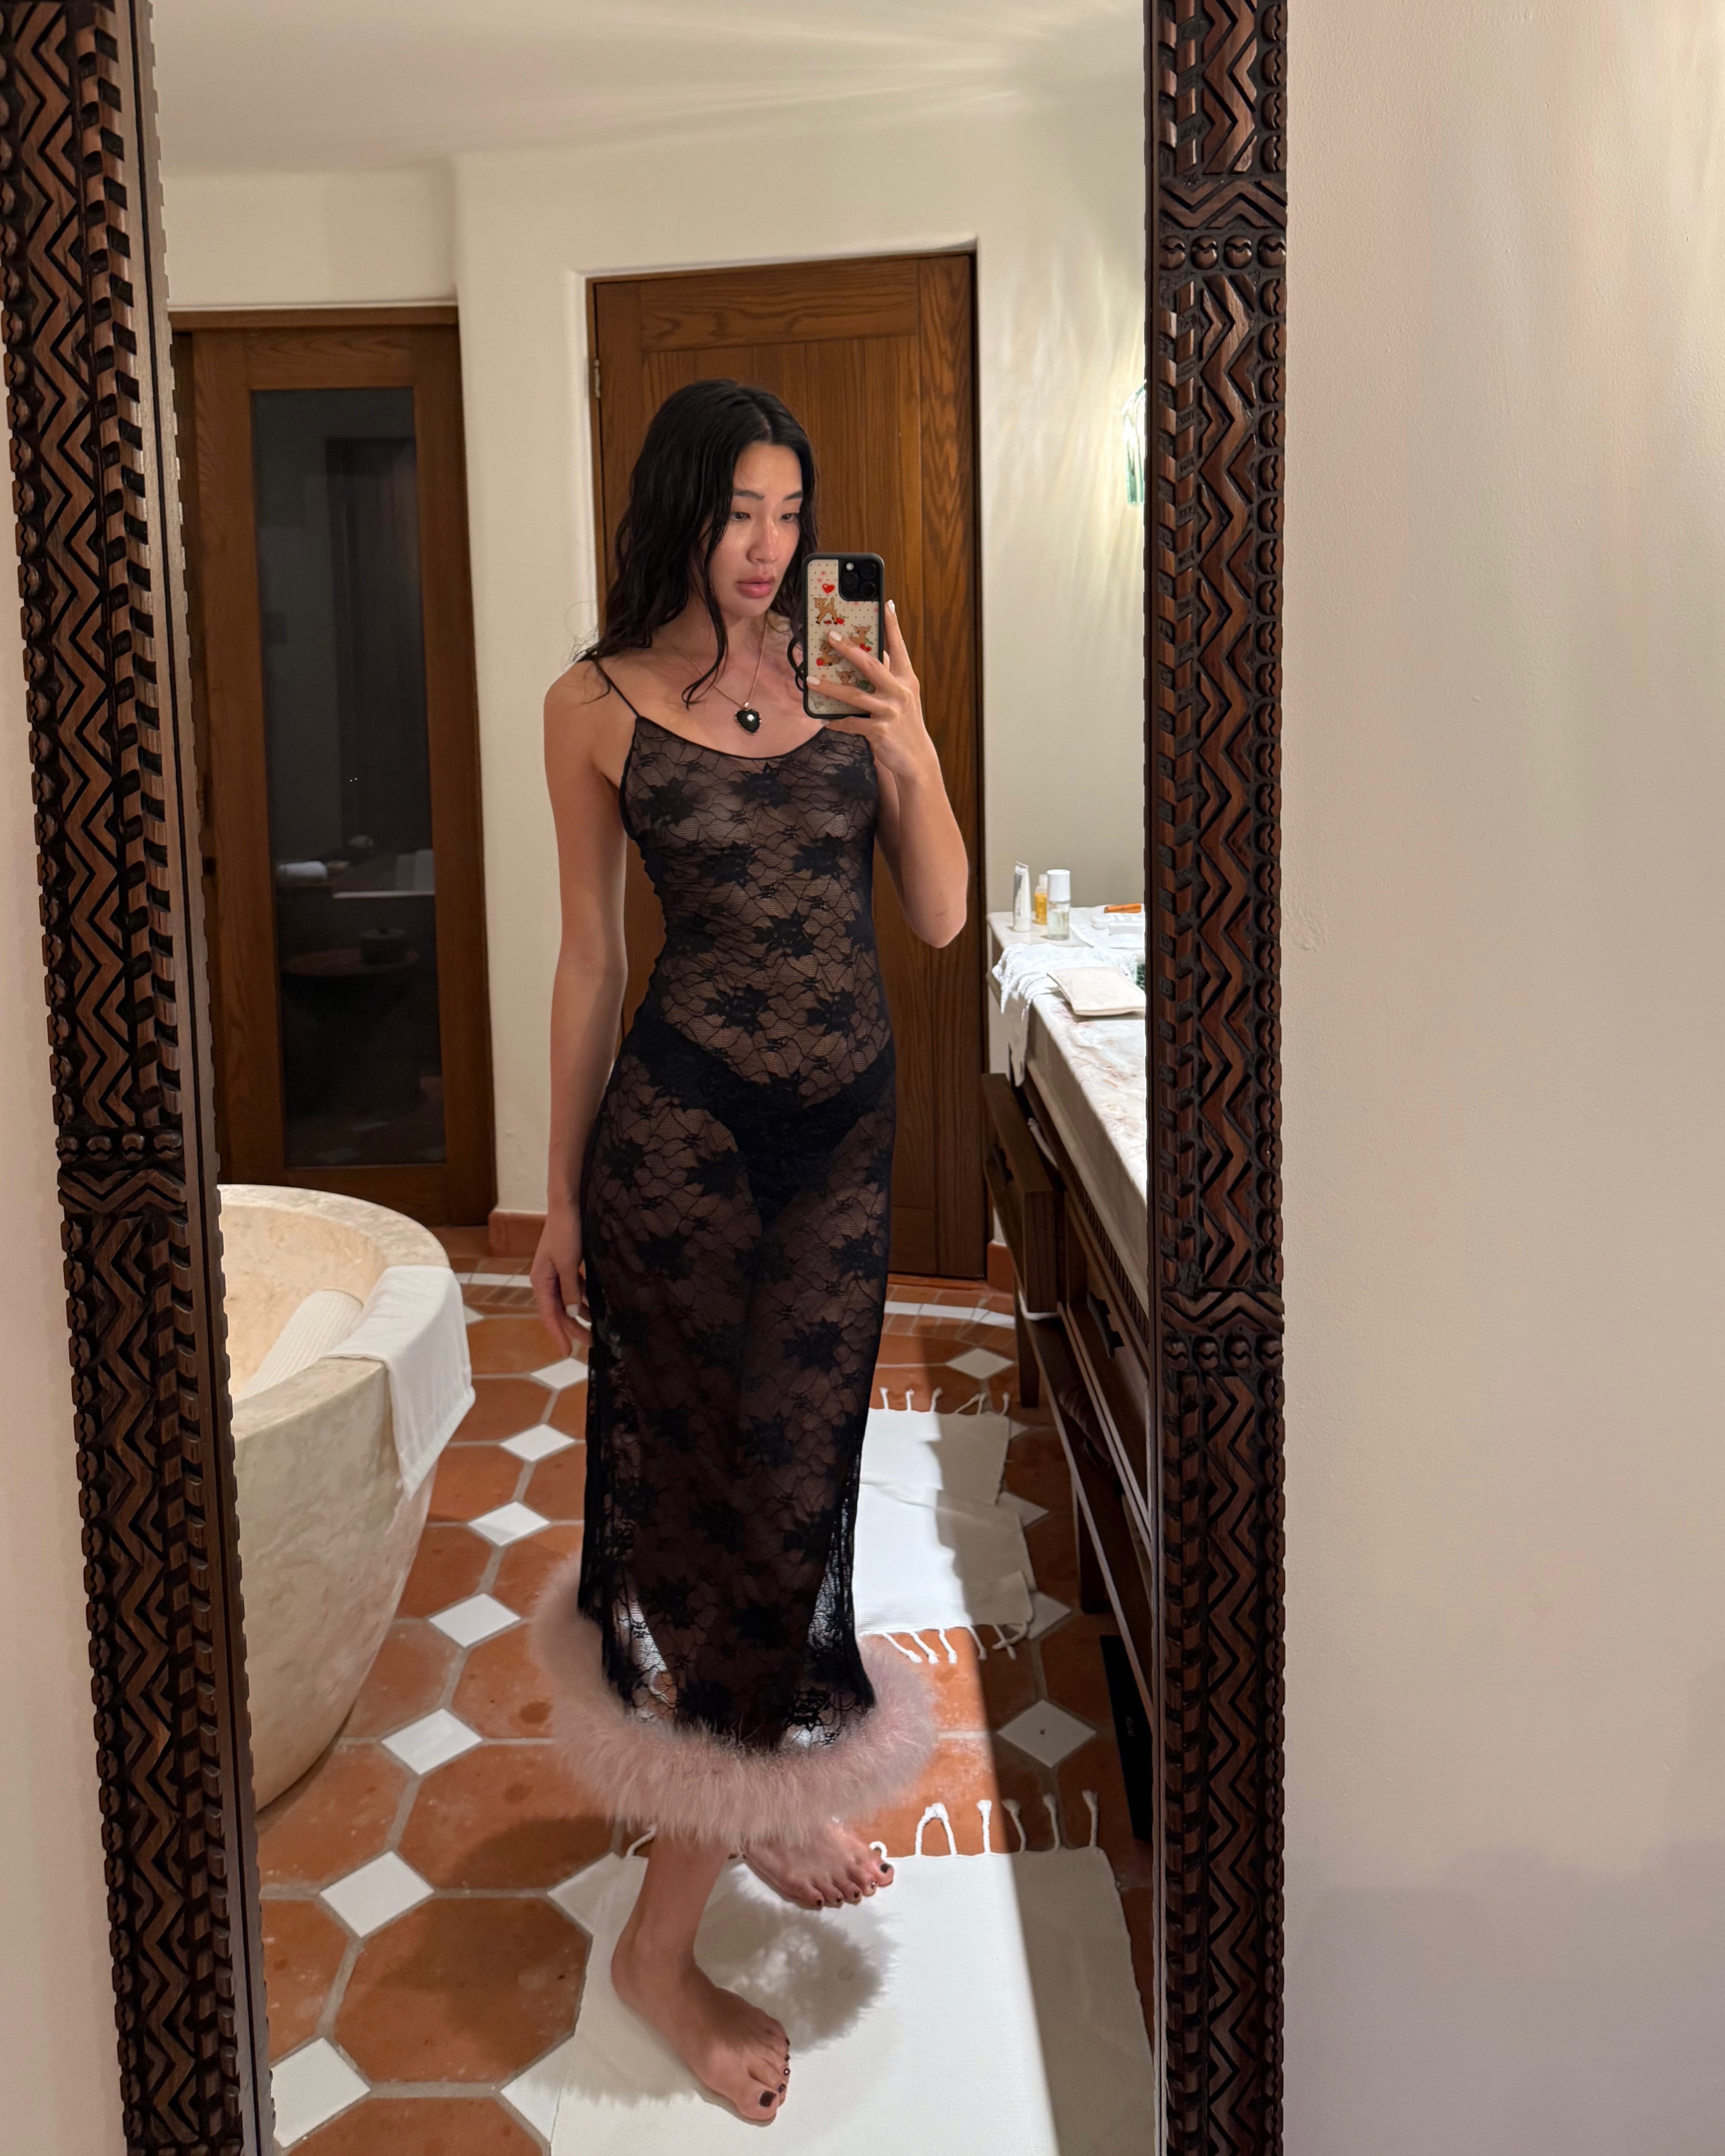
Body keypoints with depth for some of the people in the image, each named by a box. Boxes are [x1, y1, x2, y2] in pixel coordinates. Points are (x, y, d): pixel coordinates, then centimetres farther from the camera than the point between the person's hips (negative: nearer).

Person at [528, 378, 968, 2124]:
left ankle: (756, 1798, 34)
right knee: (737, 1490, 0)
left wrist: (912, 742, -13)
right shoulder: (598, 703, -4)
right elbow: (589, 955, 0)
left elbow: (941, 917, 3)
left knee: (793, 1469, 13)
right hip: (686, 1125, -4)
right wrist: (559, 1195, 2)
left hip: (849, 1125, 4)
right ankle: (664, 1939, 16)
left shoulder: (851, 672, 4)